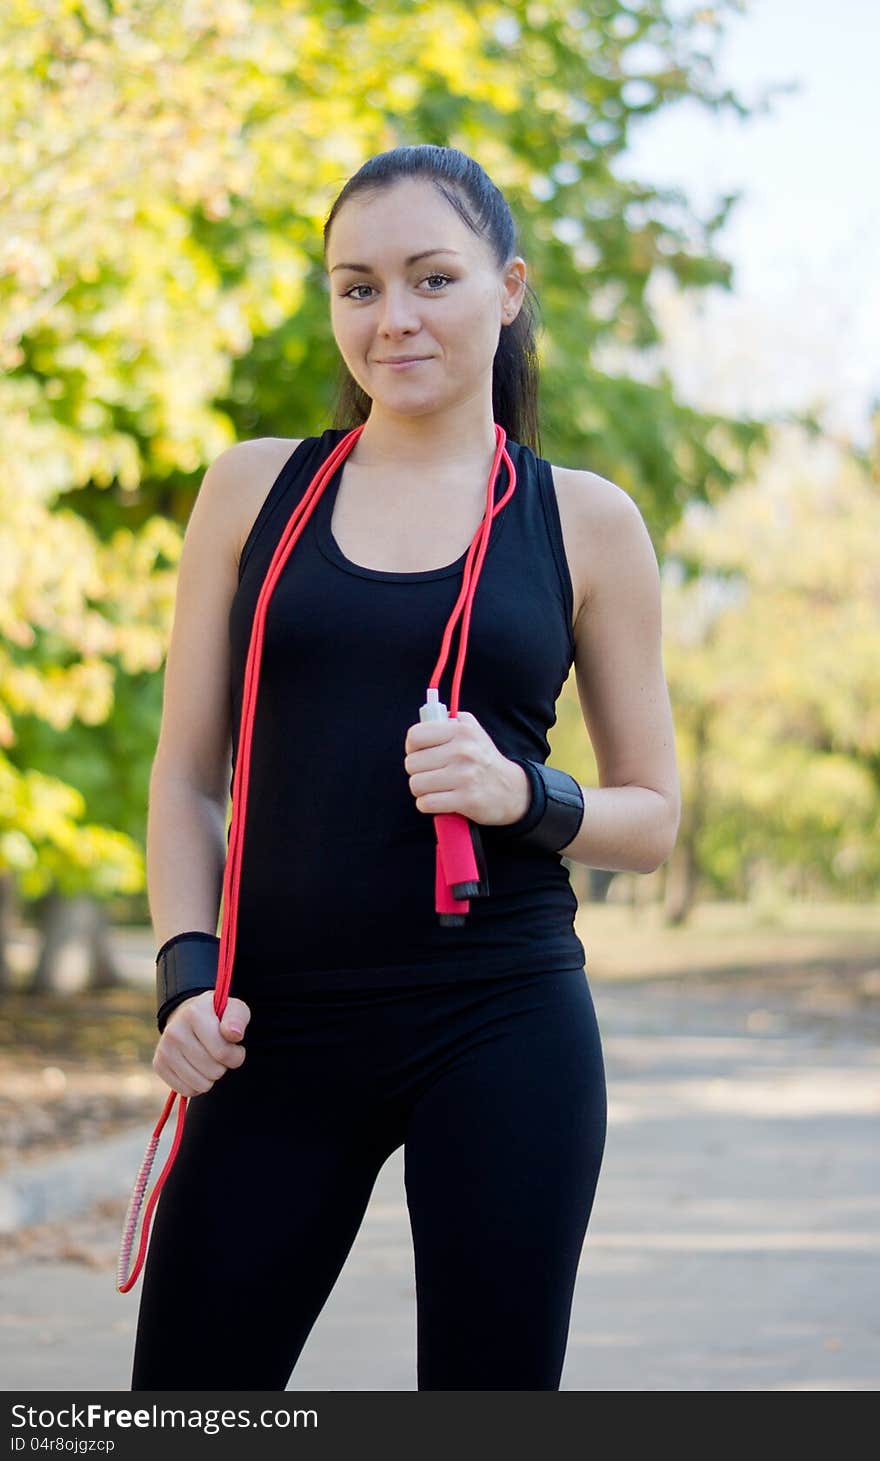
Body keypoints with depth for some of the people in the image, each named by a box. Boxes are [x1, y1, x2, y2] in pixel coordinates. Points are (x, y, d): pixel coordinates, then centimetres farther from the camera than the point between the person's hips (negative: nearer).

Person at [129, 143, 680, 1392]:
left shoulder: (585, 523, 6)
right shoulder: (256, 490, 9)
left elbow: (653, 818, 10)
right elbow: (187, 773, 11)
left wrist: (524, 797, -11)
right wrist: (188, 969, -4)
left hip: (502, 1026, -1)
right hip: (280, 1029, 1)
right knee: (186, 1389, -2)